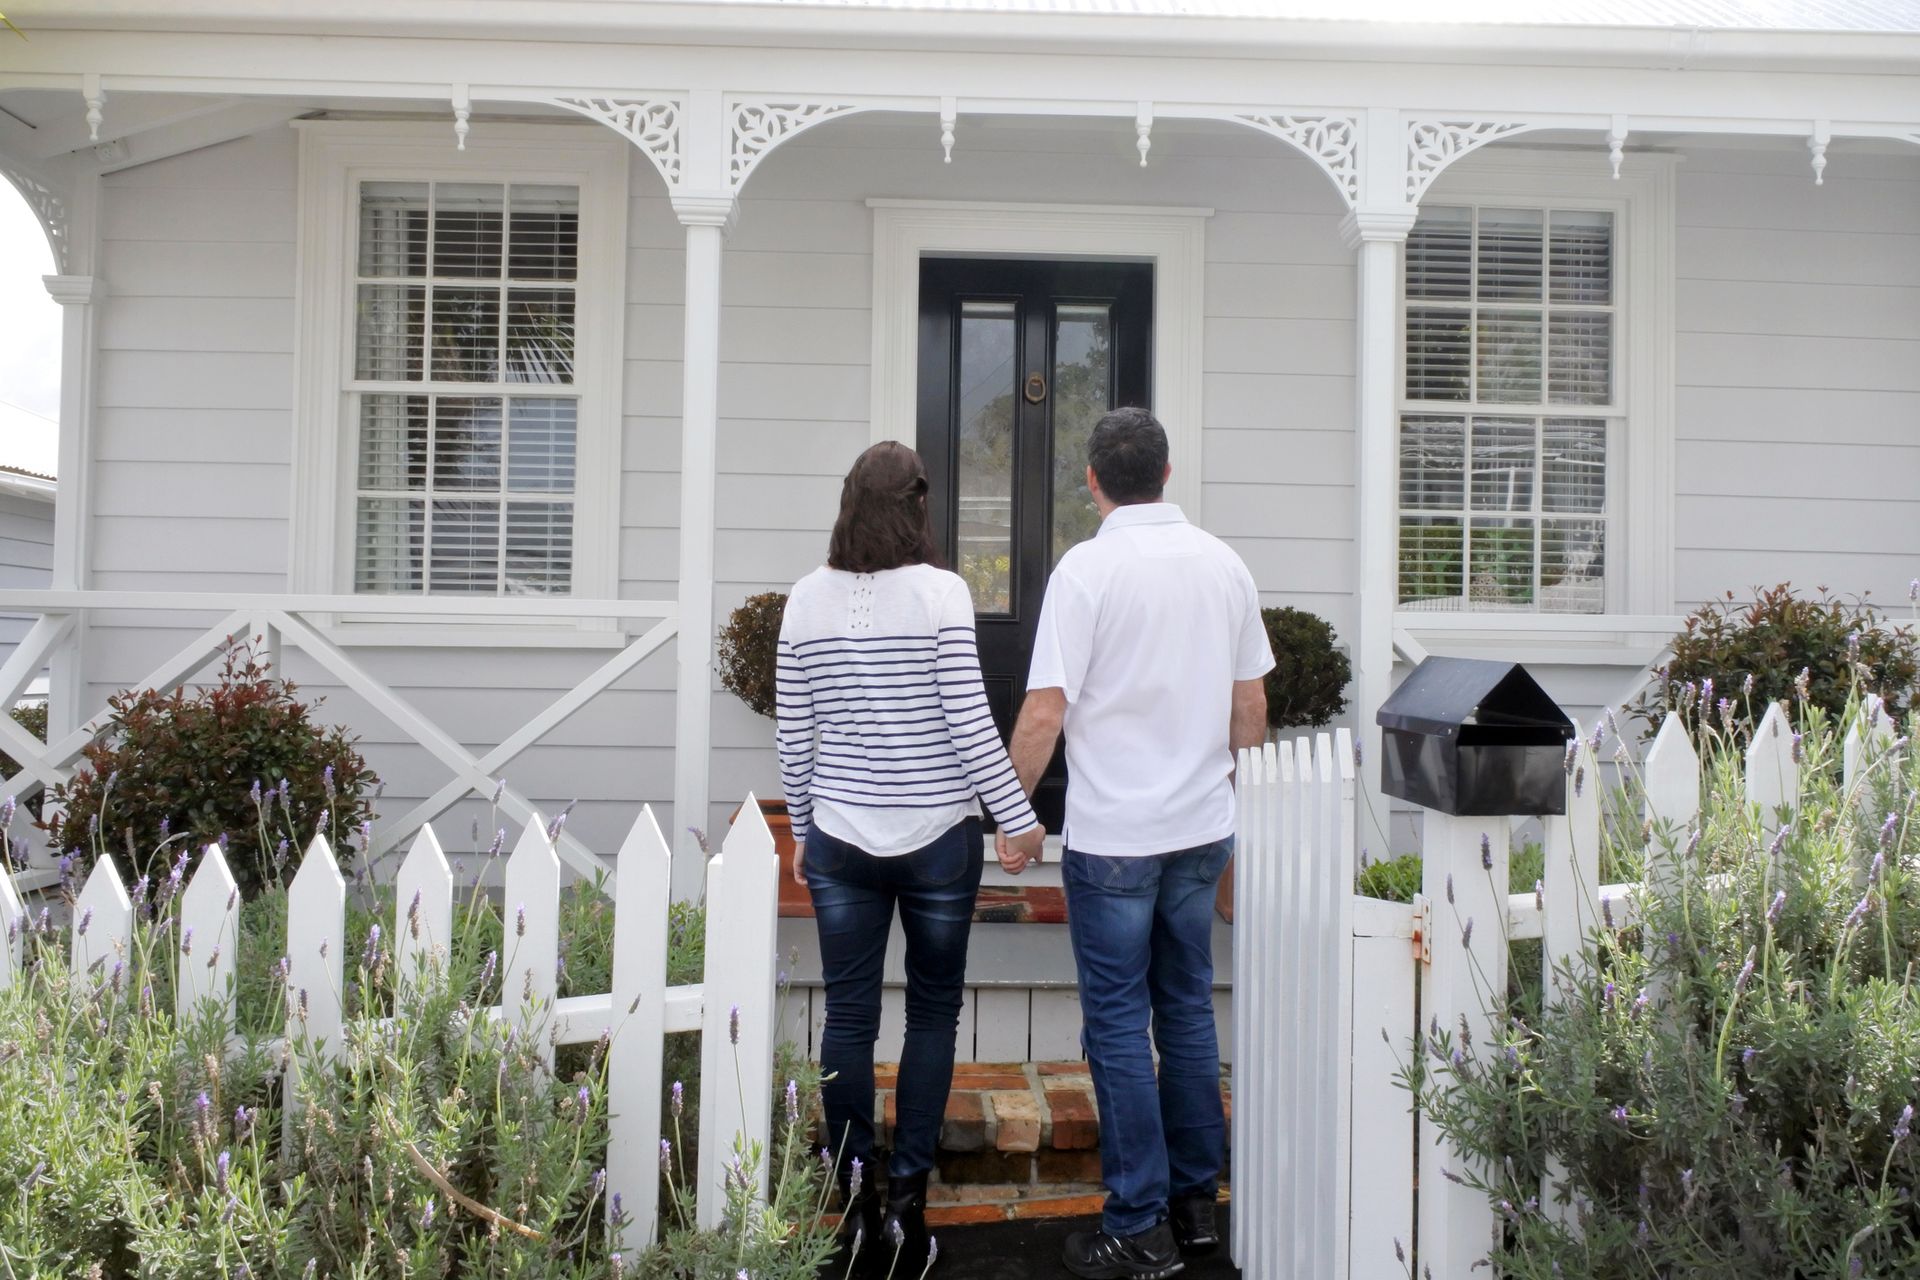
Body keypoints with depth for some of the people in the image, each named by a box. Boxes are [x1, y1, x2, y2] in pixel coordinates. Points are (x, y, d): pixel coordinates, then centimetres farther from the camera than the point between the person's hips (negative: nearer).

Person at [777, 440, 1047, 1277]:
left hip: (840, 840, 3)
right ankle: (908, 1196, 11)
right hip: (938, 837, -2)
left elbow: (793, 736, 6)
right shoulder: (940, 591, -9)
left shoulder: (807, 598, 2)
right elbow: (969, 724, -11)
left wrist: (802, 830, 17)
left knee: (848, 1016, 9)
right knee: (932, 1012, 11)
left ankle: (855, 1200, 10)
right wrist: (1018, 818, -2)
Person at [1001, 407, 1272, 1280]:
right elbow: (1252, 709, 10)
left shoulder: (1088, 568, -13)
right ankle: (1195, 1203, 27)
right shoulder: (1223, 564, 4)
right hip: (1203, 830, 6)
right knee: (1188, 1010, 16)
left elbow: (1044, 713, -16)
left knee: (1118, 1026, 4)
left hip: (1113, 838, -5)